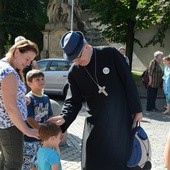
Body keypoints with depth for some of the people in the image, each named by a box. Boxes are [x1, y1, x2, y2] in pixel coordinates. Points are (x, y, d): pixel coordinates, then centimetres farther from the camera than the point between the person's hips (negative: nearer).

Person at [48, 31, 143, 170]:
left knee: (122, 159, 6)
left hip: (122, 118, -2)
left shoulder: (110, 54, -11)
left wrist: (137, 109, -4)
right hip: (96, 122, 2)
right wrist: (65, 118, -22)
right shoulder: (74, 72, -3)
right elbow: (74, 100, -2)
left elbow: (128, 82, -6)